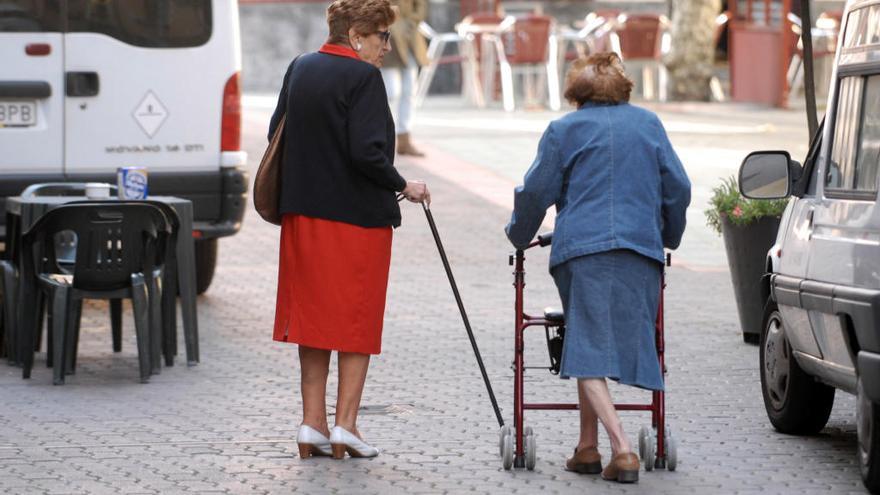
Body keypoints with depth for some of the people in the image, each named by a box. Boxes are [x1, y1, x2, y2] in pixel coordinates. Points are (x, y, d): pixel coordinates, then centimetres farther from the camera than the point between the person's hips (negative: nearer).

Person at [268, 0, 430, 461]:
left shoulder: (299, 69, 9)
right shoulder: (362, 78, -15)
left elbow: (277, 135, 14)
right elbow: (366, 152, -22)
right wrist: (403, 186, -8)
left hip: (304, 213, 7)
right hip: (356, 216, -7)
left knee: (313, 316, 11)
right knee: (357, 319, 4)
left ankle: (313, 423, 10)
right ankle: (346, 423, 2)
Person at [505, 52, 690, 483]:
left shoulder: (564, 131, 6)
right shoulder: (648, 124, 15)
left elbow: (536, 192, 5)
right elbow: (678, 188, 13)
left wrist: (518, 234, 23)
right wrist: (670, 237, 28)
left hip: (582, 247, -3)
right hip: (641, 250, 3)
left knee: (589, 350, -5)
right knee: (605, 345, 13)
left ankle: (622, 449, -21)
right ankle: (587, 447, 15)